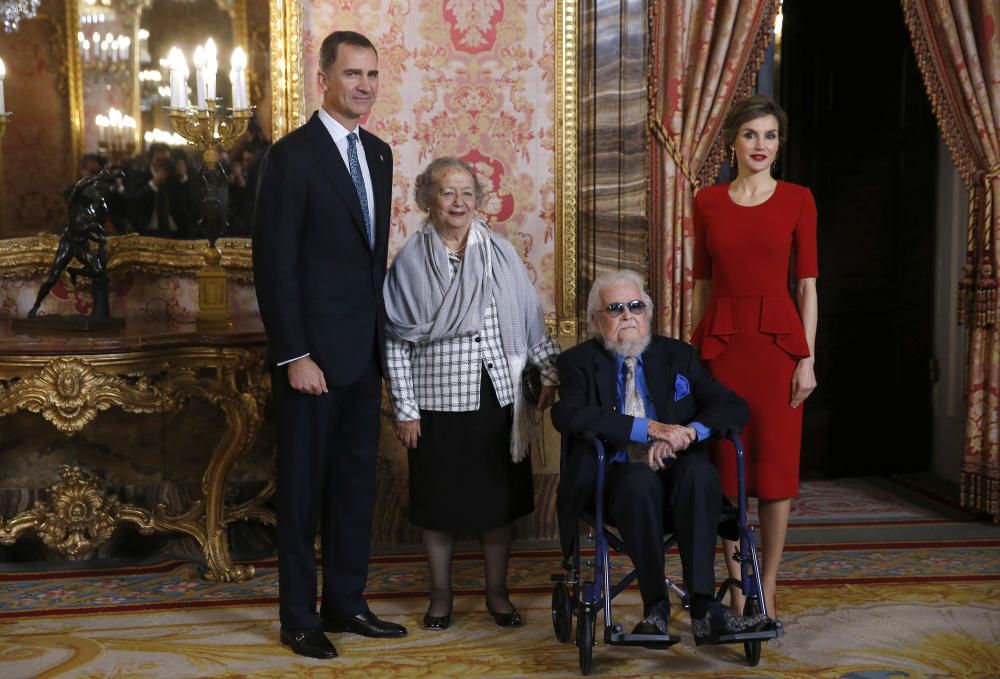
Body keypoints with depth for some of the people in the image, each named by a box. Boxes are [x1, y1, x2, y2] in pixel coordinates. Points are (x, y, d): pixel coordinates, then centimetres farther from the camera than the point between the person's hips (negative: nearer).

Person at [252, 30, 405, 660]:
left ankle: (346, 602, 25)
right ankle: (299, 616, 16)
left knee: (357, 480, 13)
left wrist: (382, 333, 11)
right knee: (304, 485, 4)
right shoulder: (293, 155, -11)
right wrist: (294, 355, -18)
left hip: (365, 347, 7)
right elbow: (275, 263, -14)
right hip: (314, 349, -7)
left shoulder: (379, 153, 11)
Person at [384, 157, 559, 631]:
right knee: (438, 501, 8)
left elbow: (531, 320, 9)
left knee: (499, 497, 9)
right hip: (437, 401, -1)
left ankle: (497, 591, 25)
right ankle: (441, 595, 24)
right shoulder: (410, 262, -2)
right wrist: (404, 410, -5)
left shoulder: (501, 254, 3)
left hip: (498, 399, 2)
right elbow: (396, 342, -2)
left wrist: (550, 373, 4)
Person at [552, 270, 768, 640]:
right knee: (640, 481, -36)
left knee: (699, 471, -32)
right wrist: (650, 427, -21)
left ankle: (703, 607, -35)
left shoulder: (678, 355, 15)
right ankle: (656, 606, -26)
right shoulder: (579, 362, 7)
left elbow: (734, 407, 6)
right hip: (618, 477, -2)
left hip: (676, 474, 2)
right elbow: (567, 415, -15)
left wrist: (687, 432, -16)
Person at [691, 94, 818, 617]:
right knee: (727, 464, 4)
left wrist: (808, 358, -5)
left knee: (776, 465, 2)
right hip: (721, 339, 2)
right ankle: (737, 587, 16)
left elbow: (807, 285, 1)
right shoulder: (707, 202, 7)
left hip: (777, 339, -1)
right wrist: (693, 352, 7)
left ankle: (767, 588, 13)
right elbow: (702, 284, 10)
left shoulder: (797, 200, 2)